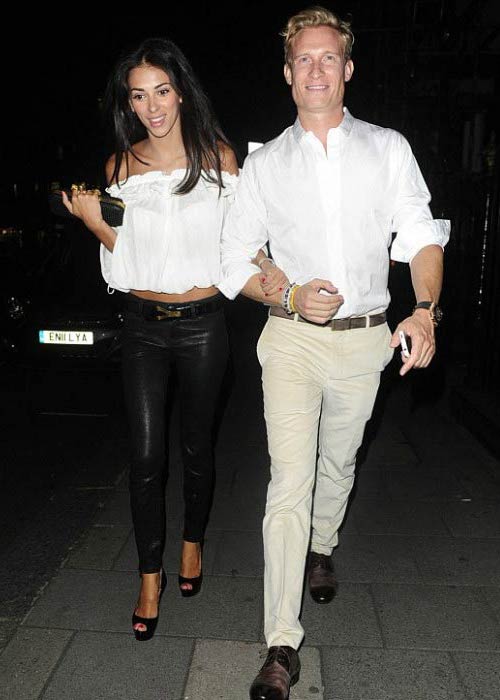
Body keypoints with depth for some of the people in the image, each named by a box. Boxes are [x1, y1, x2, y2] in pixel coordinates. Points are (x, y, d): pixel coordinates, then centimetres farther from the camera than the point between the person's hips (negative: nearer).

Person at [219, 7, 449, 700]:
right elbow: (236, 261, 4)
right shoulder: (264, 164, 5)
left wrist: (426, 310, -17)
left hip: (365, 337, 2)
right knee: (290, 480, -8)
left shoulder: (388, 148, 6)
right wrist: (290, 295, -14)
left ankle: (322, 547, 48)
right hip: (292, 336, -1)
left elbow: (421, 235, 0)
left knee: (338, 460, 18)